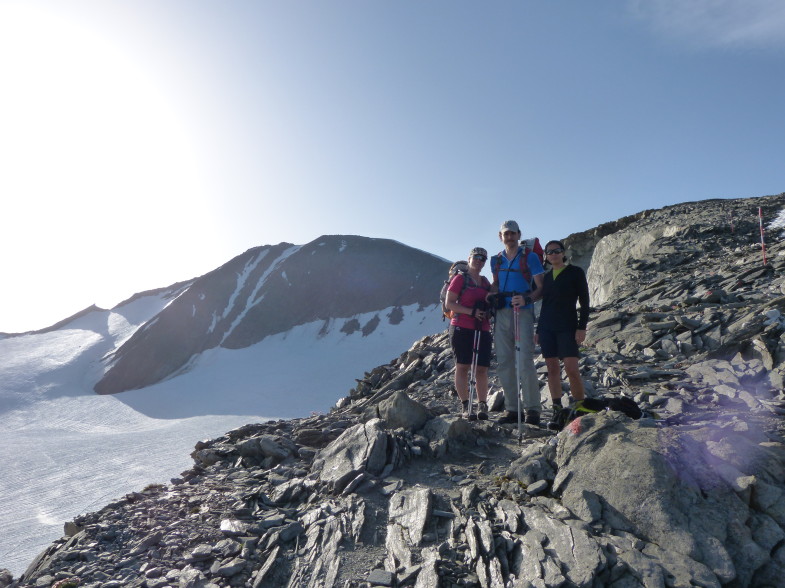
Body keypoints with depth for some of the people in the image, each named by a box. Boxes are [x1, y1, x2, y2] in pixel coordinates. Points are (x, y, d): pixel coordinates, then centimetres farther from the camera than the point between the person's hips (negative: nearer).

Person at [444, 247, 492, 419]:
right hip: (461, 328, -5)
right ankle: (465, 406, 0)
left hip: (483, 330, 5)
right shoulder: (460, 278, 1)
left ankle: (482, 406, 4)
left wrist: (489, 308, 3)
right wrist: (471, 312, -16)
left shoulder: (485, 282, 18)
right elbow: (449, 303, -6)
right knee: (462, 367, -4)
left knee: (482, 368, 0)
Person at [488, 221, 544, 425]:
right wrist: (493, 295, 5)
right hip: (502, 313, 5)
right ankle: (512, 409, 12)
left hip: (523, 312, -5)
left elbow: (541, 287, -3)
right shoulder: (496, 260, 15)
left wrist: (527, 299, -21)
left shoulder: (530, 257, 1)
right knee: (504, 362, 4)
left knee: (525, 361, -11)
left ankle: (532, 408, -1)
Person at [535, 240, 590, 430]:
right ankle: (557, 411, 7)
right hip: (547, 327, 5)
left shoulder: (575, 272, 3)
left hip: (567, 326, -4)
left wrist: (582, 327, -10)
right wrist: (539, 330, 15)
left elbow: (584, 302, -1)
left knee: (572, 369, -13)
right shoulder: (546, 277, 15)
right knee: (552, 369, 2)